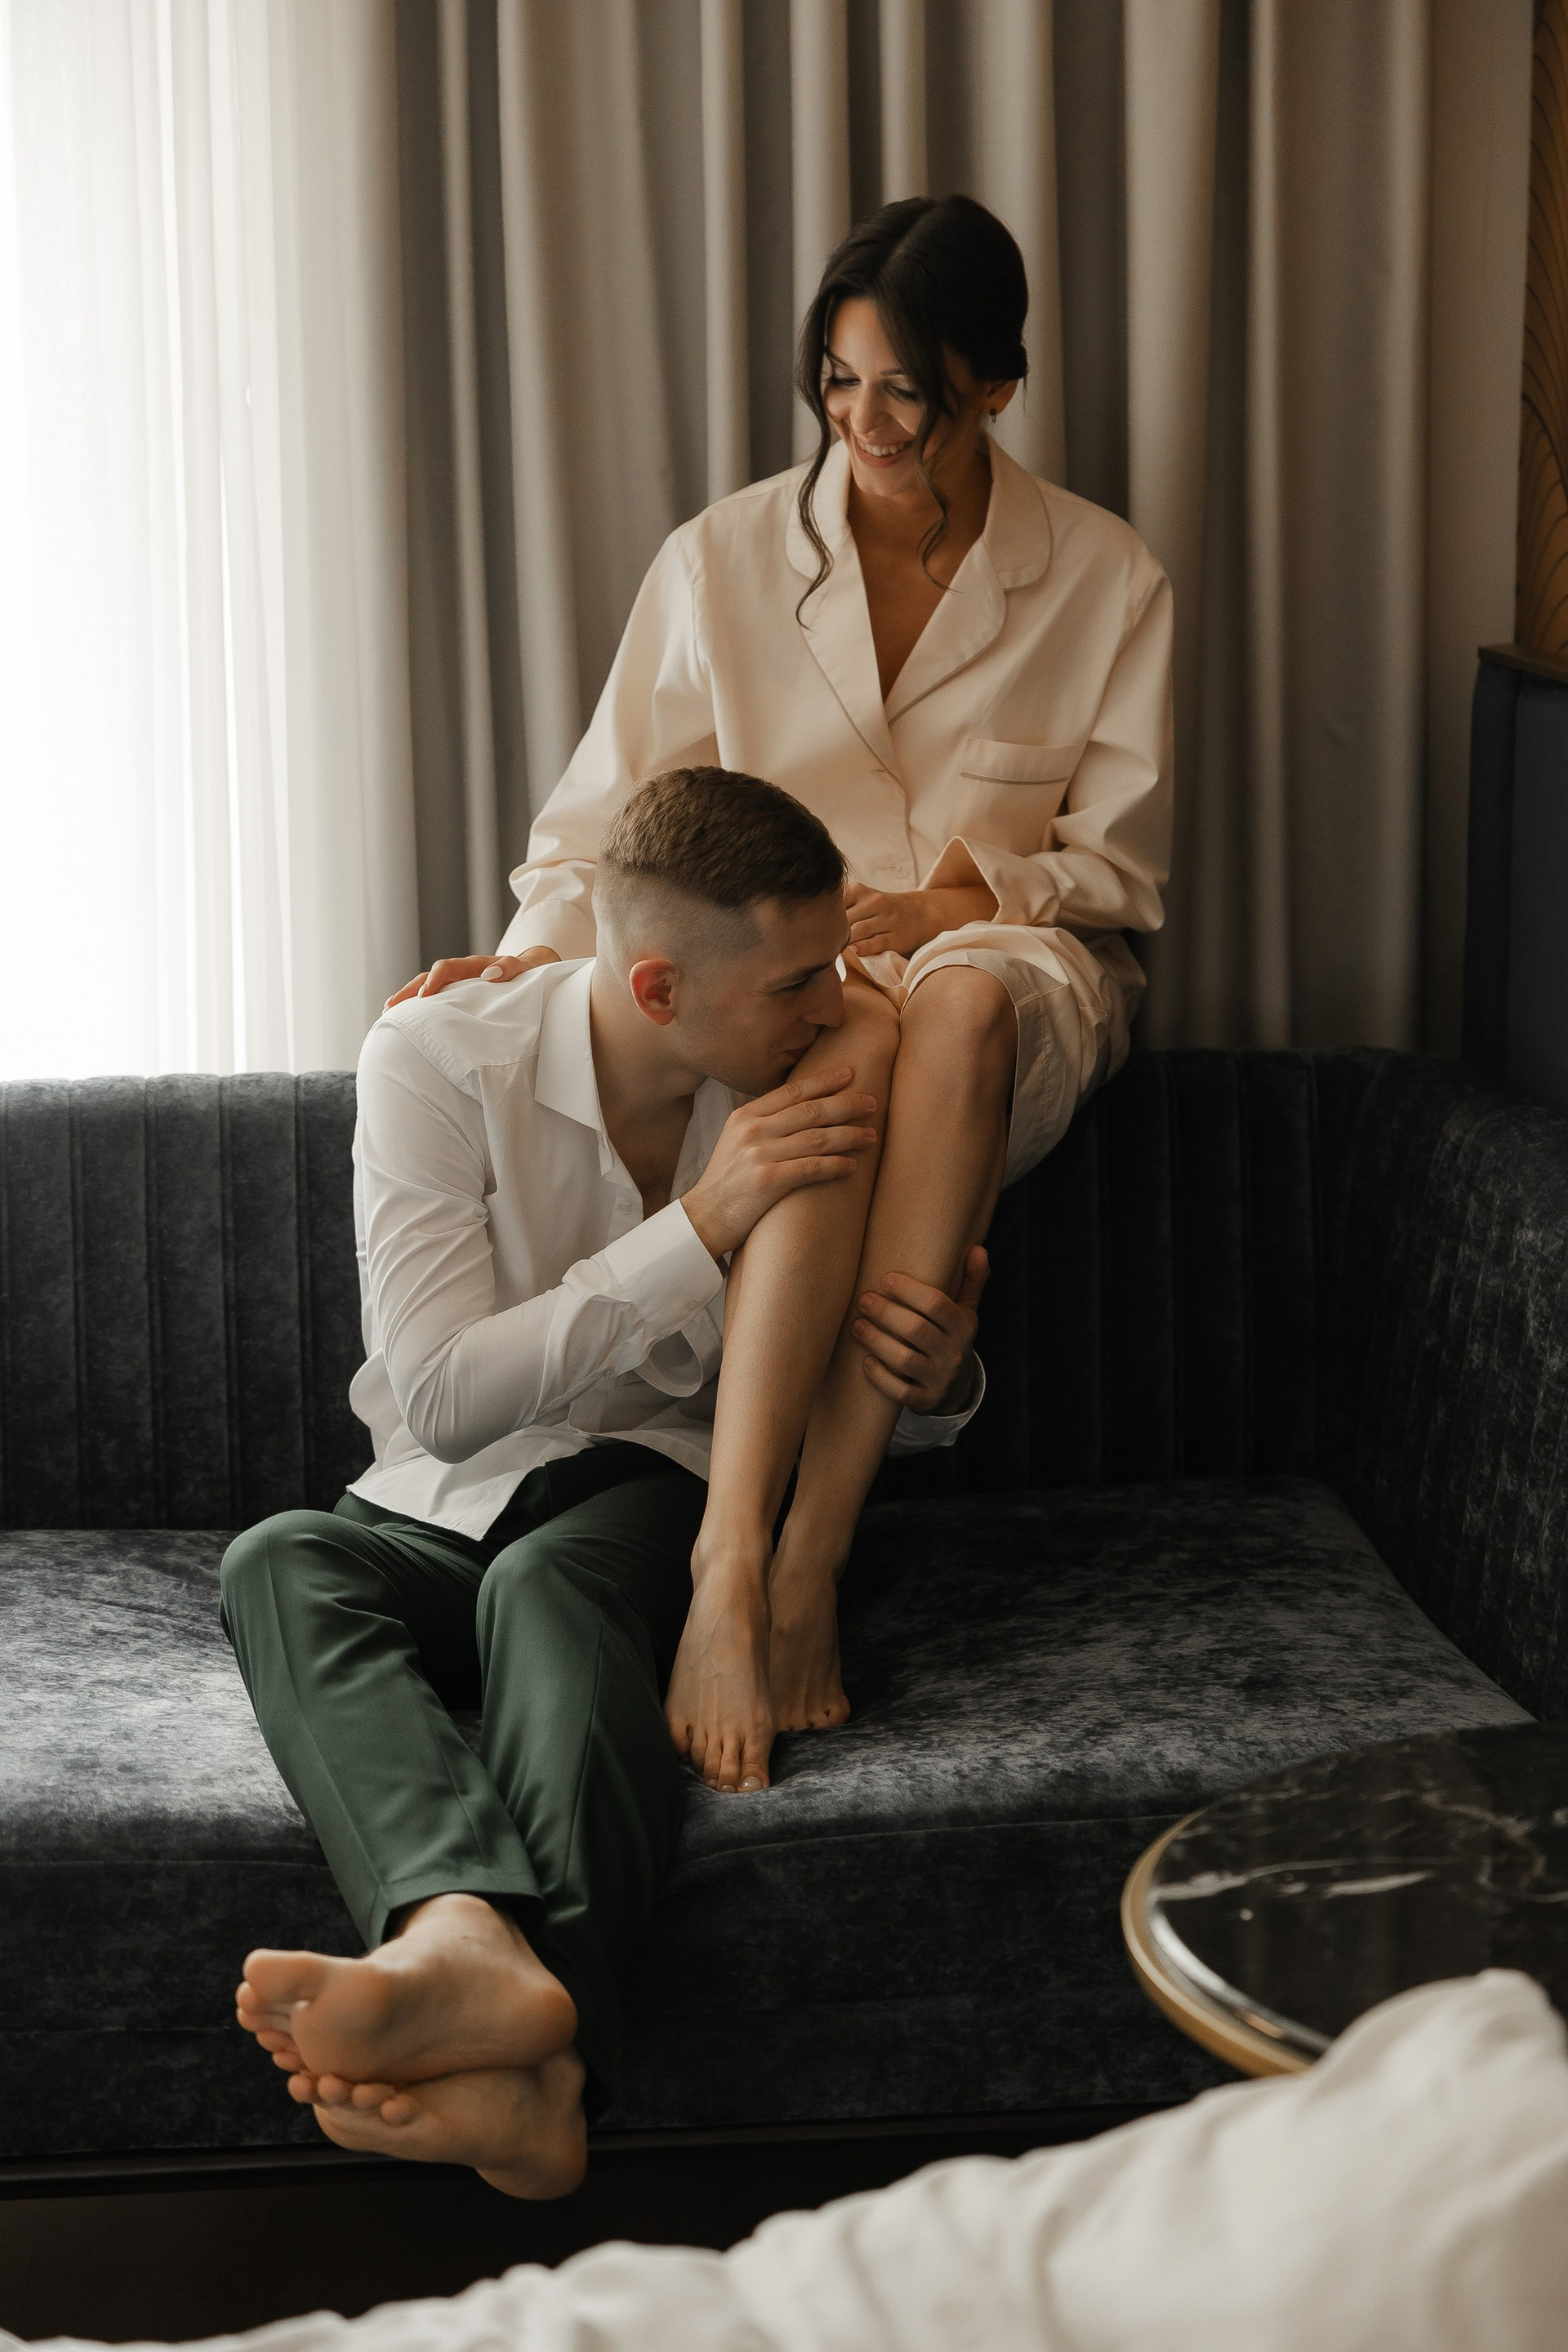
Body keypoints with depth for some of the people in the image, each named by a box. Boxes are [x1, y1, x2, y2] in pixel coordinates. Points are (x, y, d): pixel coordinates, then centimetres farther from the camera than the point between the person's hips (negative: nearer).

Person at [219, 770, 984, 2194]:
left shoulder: (819, 1092, -2)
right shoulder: (439, 1062, -12)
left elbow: (868, 1414, 11)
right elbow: (445, 1399, -20)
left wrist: (936, 1381, -16)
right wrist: (701, 1227, -26)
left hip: (663, 1501, 0)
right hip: (442, 1513, 0)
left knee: (548, 1580, -36)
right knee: (278, 1564, -34)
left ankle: (526, 2055, -61)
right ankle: (474, 1936, -60)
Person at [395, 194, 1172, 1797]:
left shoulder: (1105, 582, 3)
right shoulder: (721, 563, 3)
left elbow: (1117, 868, 5)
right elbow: (610, 821, 4)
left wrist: (949, 907, -12)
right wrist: (533, 959, -15)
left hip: (1006, 966, 0)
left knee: (959, 1004, -40)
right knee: (847, 1047, -40)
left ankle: (807, 1562, -41)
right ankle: (729, 1572, -46)